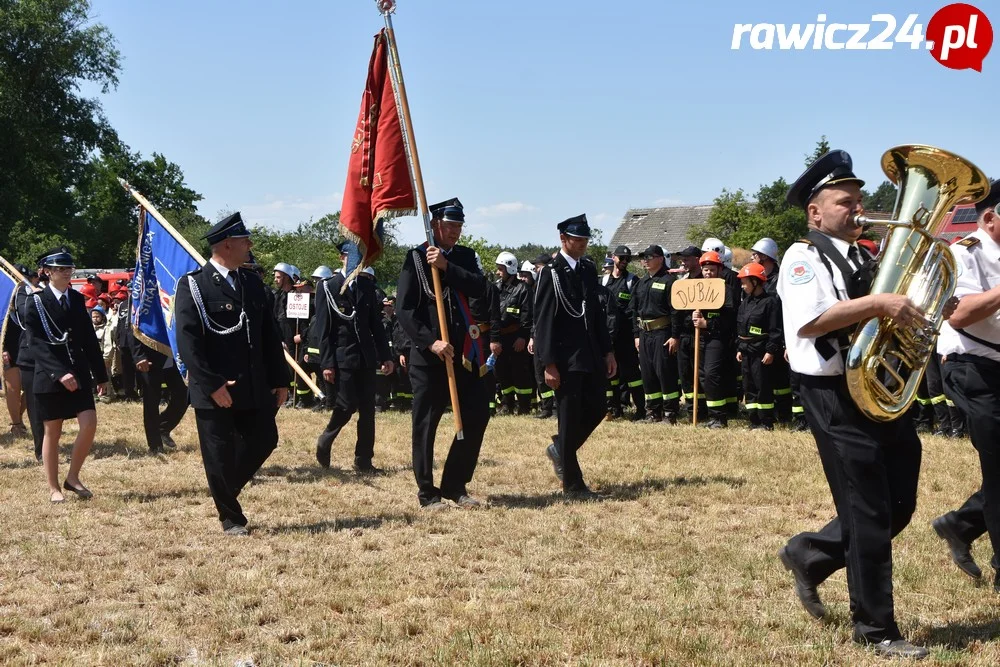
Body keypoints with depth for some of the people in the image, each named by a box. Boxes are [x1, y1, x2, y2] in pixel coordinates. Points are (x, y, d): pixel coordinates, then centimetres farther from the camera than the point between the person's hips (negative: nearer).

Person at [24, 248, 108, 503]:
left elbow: (89, 339, 13)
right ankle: (53, 488, 14)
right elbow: (37, 344, -14)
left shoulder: (78, 299, 9)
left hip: (79, 374, 4)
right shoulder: (36, 302, -6)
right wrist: (59, 373, -25)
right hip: (49, 376, -4)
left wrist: (100, 374, 11)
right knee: (53, 432, 4)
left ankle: (73, 478, 9)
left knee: (89, 424, -7)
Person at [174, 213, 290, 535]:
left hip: (255, 388, 6)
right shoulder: (193, 285, -9)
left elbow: (269, 335, 13)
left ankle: (226, 489, 31)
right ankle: (231, 518, 17)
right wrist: (212, 385, -19)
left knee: (264, 441, 8)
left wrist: (280, 379, 8)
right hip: (215, 391, -6)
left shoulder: (252, 282, 12)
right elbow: (188, 342, -15)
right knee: (220, 455, 2)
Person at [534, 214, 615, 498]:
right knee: (570, 418, 0)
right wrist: (548, 364, -16)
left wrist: (608, 352, 12)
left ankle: (559, 450, 33)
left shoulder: (589, 269, 10)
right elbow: (543, 321, -12)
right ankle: (572, 483, 9)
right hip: (565, 357, -7)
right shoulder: (551, 273, -10)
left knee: (597, 409, 10)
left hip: (591, 355, 7)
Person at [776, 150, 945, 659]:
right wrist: (878, 303, -27)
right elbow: (809, 322, -25)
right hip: (837, 396, -8)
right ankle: (876, 630, 11)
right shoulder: (804, 256, -8)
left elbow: (894, 318, 22)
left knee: (899, 506, 12)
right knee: (869, 514, -2)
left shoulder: (864, 257, 16)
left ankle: (810, 555, 30)